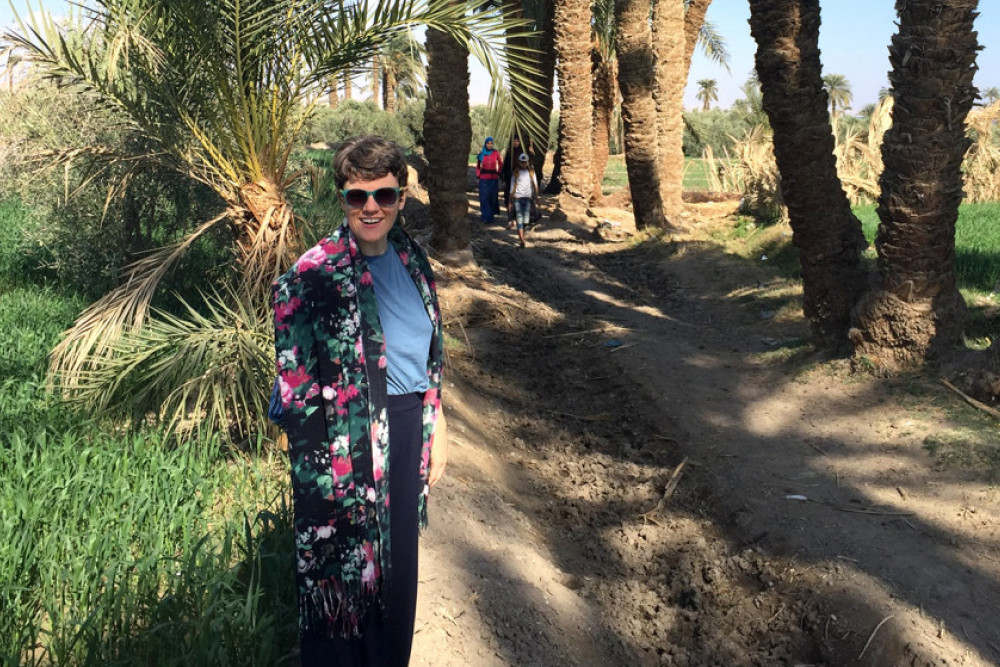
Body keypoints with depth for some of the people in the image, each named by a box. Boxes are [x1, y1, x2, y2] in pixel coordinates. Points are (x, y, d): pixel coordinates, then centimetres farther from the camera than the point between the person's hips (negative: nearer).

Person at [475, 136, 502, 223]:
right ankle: (486, 217, -2)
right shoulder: (481, 154, 3)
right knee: (484, 198, -4)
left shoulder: (496, 153, -1)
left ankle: (491, 213, 25)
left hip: (494, 178, 0)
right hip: (484, 179, 0)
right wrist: (478, 175, 5)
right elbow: (478, 166, 14)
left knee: (493, 197, 8)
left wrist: (499, 172, 4)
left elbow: (501, 163, 12)